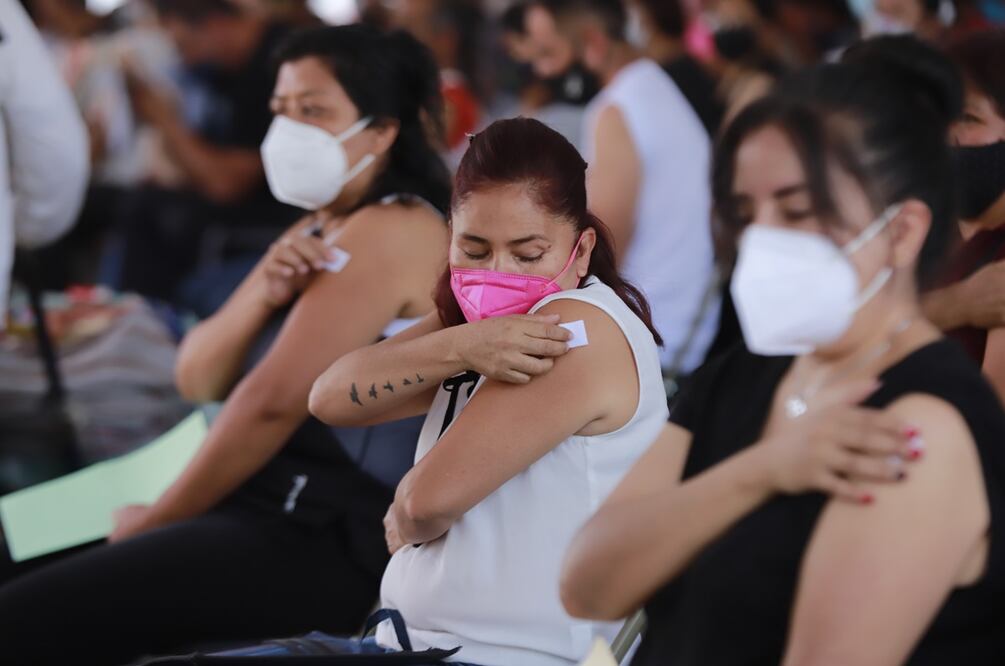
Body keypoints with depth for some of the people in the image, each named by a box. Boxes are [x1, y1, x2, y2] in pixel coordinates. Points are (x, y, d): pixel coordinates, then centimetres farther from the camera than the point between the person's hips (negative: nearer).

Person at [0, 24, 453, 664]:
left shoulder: (393, 230, -12)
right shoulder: (316, 234, 18)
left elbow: (273, 401, -17)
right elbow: (198, 379, 12)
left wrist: (159, 518, -6)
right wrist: (260, 296, -9)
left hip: (326, 548, -10)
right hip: (262, 511, 10)